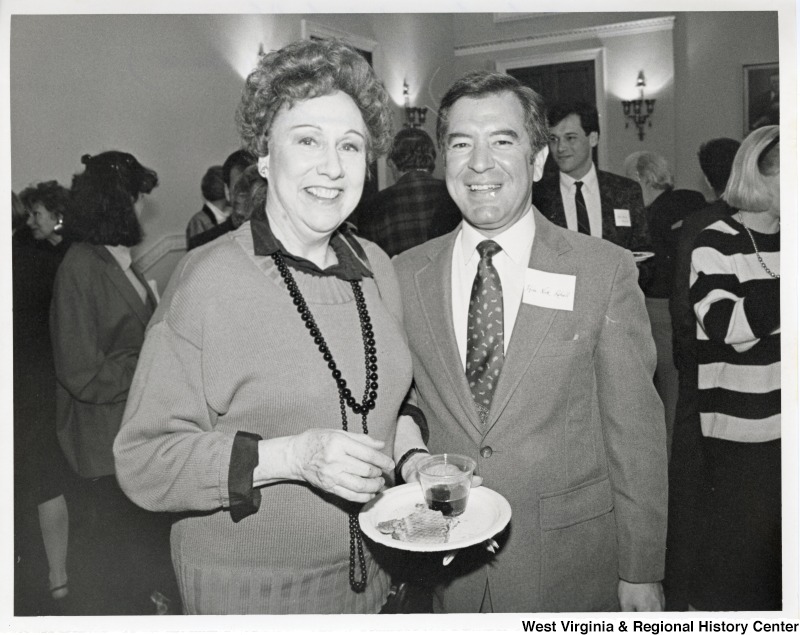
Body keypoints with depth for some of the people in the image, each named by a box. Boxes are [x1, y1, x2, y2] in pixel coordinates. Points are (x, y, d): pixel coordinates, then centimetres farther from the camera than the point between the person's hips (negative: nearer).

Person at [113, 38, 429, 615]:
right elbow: (144, 461, -18)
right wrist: (290, 456, -28)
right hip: (247, 589, -5)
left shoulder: (377, 268, -1)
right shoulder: (208, 280, -19)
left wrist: (412, 455, -6)